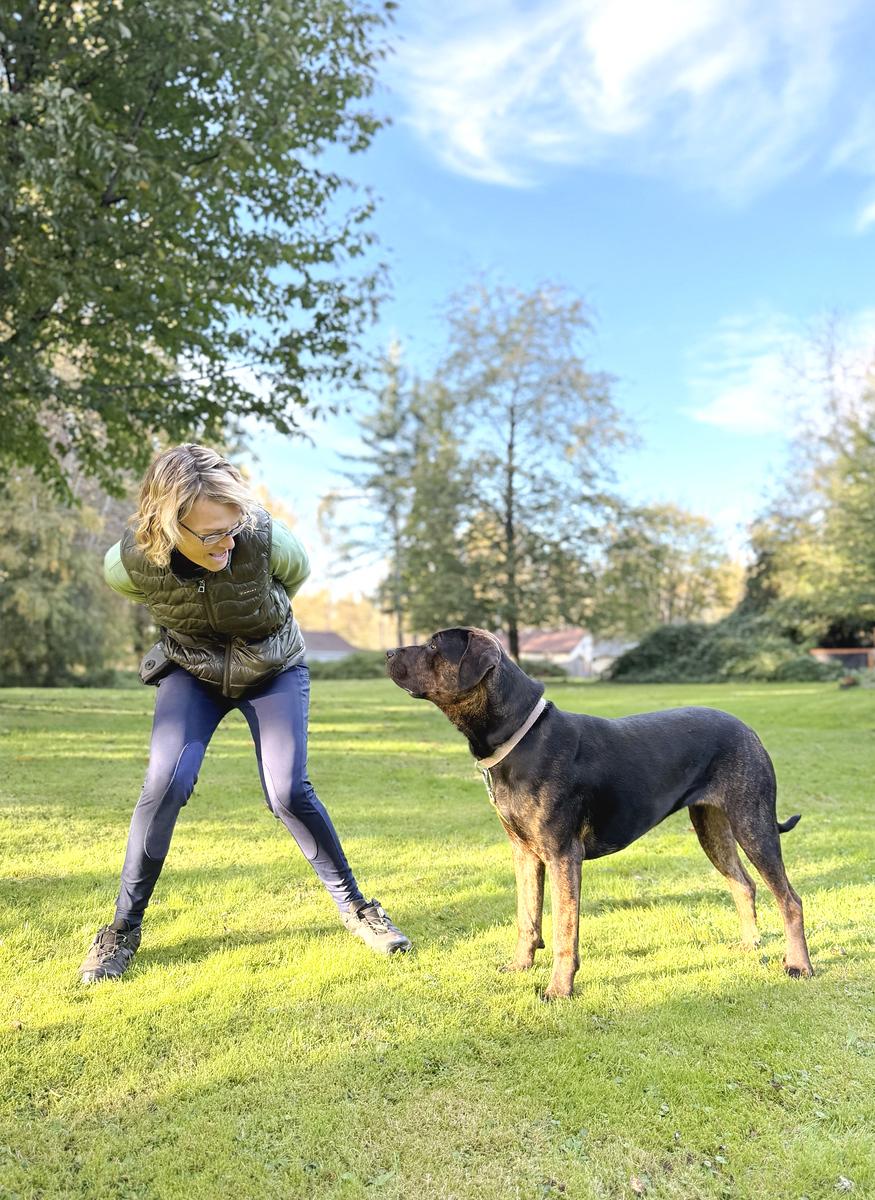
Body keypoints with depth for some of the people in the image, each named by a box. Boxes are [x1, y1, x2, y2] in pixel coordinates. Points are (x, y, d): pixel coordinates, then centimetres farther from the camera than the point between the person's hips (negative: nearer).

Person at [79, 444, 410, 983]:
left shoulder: (267, 539, -33)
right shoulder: (130, 563, -28)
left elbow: (298, 573, -6)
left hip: (274, 668, -1)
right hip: (192, 670, 1)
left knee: (289, 791, -11)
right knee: (166, 782, -15)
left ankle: (355, 906, 8)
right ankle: (124, 927, 5)